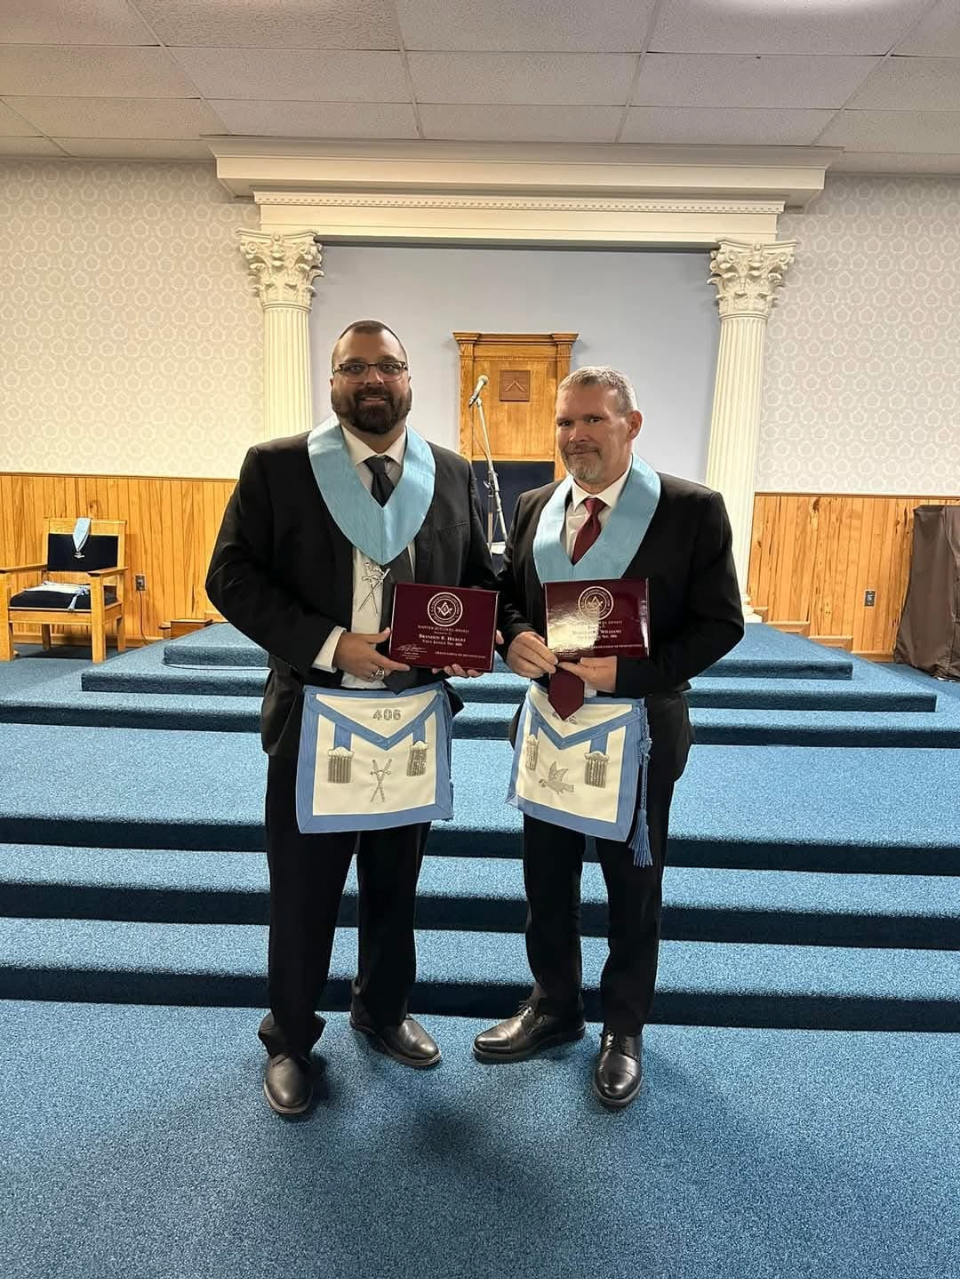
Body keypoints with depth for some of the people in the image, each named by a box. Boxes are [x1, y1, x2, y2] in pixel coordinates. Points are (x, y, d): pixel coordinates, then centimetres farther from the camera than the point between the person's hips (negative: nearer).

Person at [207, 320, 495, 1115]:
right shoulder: (275, 466, -5)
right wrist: (330, 646, -20)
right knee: (303, 890, 12)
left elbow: (480, 579, 11)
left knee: (396, 881, 19)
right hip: (313, 717, -2)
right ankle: (291, 1040, 36)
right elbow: (231, 577, -10)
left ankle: (384, 1012, 44)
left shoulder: (454, 474, 4)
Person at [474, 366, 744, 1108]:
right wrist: (516, 636, -12)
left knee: (633, 888, 14)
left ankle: (624, 1029, 37)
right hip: (548, 724, 5)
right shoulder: (535, 508, 4)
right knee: (546, 879, 18)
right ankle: (554, 1008, 41)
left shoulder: (692, 509, -11)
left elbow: (720, 623, -12)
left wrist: (627, 670, -24)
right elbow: (506, 595, 12)